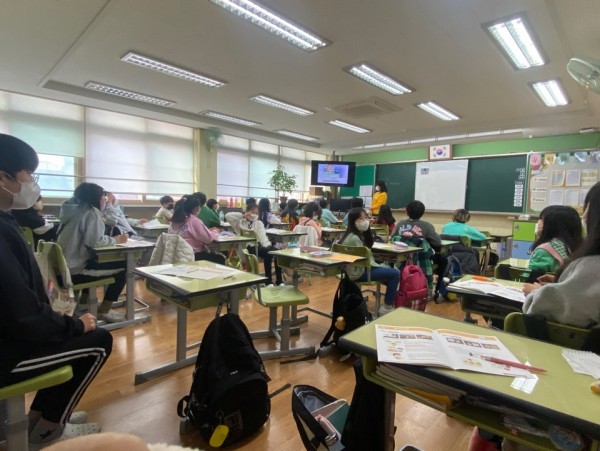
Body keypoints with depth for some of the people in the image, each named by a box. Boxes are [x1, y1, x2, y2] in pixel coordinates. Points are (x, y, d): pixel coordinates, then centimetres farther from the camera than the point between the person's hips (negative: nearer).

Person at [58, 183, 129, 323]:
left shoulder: (75, 209, 13)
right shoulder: (91, 213, -13)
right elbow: (94, 241, -24)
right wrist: (116, 240, -10)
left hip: (65, 266, 10)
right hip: (75, 269, -10)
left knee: (101, 260, 30)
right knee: (123, 266, -6)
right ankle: (104, 311, 1)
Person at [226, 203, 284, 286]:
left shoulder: (259, 223, 19)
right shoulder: (239, 222, 12)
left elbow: (262, 235, 3)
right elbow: (228, 216, -5)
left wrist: (267, 245, -16)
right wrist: (242, 215, -3)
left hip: (257, 245, 4)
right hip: (246, 246, -4)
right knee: (268, 253, -29)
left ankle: (279, 280, -13)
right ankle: (268, 280, -16)